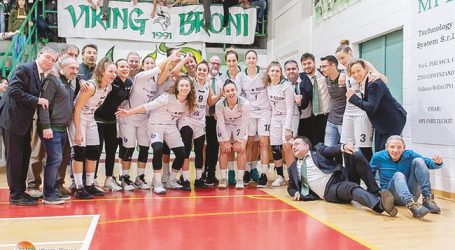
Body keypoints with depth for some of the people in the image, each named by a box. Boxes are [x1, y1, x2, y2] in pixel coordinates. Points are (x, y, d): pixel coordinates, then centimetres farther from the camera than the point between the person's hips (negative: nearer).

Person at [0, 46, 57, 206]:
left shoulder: (41, 74, 11)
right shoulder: (25, 69, -14)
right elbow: (13, 91, -23)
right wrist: (37, 100, -22)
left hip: (24, 121, 9)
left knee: (24, 156, 13)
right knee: (14, 157, -1)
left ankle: (20, 191, 24)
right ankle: (15, 195, 8)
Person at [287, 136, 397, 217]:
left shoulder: (318, 150, 14)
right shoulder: (293, 168, 18)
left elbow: (330, 150, -6)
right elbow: (291, 188, 29)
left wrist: (343, 147, -29)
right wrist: (296, 193, 5)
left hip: (339, 178, 2)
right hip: (329, 191, -1)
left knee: (357, 156, -22)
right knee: (351, 188, -35)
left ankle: (375, 193, -19)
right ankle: (380, 204, -61)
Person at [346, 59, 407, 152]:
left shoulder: (374, 84, -24)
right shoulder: (363, 83, 3)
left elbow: (371, 108, -30)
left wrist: (353, 98, -25)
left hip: (394, 120, -9)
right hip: (381, 122, 9)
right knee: (378, 152, 6)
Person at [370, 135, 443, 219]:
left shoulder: (409, 154, -2)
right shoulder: (378, 157, -6)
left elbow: (430, 163, -5)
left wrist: (437, 162, -27)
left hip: (411, 193, 2)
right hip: (392, 195, -2)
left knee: (418, 161, -15)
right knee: (398, 175, -34)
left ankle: (428, 199, -23)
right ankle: (412, 205, -58)